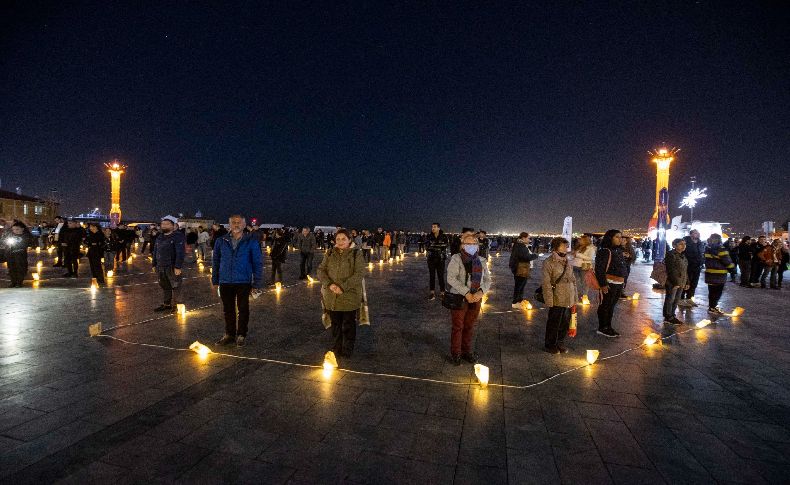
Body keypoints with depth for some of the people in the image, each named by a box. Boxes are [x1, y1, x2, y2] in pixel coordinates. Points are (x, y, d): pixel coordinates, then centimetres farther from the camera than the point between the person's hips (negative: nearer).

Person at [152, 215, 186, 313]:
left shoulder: (178, 237, -11)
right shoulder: (160, 237, 14)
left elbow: (180, 253, -18)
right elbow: (155, 252, 21)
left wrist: (178, 267, -23)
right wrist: (154, 264, 15)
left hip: (172, 267, -7)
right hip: (161, 267, 7)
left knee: (175, 286, 3)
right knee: (164, 286, 15)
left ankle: (174, 305, 13)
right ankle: (166, 304, 26)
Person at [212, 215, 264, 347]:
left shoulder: (251, 242, -4)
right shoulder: (221, 241, 3)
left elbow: (258, 263, -3)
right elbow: (215, 261, 11)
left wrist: (256, 284, -6)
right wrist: (215, 280, 7)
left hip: (243, 282, -2)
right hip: (225, 282, 2)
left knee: (243, 309, 7)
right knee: (228, 310, 12)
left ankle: (241, 335, 22)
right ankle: (229, 334, 27)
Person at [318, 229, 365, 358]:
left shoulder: (356, 254, -6)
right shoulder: (329, 254, 6)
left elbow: (358, 274, -14)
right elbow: (321, 270, 1)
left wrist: (343, 287, -22)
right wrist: (329, 284, -16)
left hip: (350, 296, -3)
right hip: (331, 296, 3)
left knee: (348, 324, 9)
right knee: (335, 323, 16)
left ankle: (348, 349, 26)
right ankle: (337, 347, 34)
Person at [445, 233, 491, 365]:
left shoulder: (481, 261, 5)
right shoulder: (456, 259, -11)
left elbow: (487, 280, 5)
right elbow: (451, 278, -20)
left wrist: (481, 292, -15)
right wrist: (467, 293, -24)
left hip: (475, 299, 4)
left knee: (470, 326, 15)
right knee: (458, 327, 6)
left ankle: (467, 351, 31)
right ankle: (455, 353, 21)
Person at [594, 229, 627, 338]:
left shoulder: (619, 251, 13)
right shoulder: (605, 251, -14)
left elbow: (622, 267, 21)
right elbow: (599, 269, -18)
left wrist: (622, 281, 16)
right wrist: (603, 284, -20)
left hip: (618, 284, 8)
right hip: (609, 283, -8)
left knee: (612, 306, 15)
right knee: (605, 306, 1)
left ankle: (608, 327, 26)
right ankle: (602, 328, 11)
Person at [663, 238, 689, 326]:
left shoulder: (683, 256, 15)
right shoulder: (671, 255, -12)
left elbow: (685, 270, 20)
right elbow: (671, 270, -17)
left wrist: (686, 282, 16)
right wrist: (675, 282, -20)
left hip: (681, 283, 8)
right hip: (672, 283, -8)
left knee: (676, 300, 13)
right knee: (670, 299, -1)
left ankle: (672, 316, 22)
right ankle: (668, 317, 7)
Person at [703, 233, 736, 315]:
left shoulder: (707, 250, 5)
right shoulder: (721, 251, -16)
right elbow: (727, 262, -12)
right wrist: (733, 269, 2)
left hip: (709, 274, 7)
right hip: (719, 275, -7)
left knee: (711, 291, 16)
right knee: (717, 292, 1)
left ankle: (712, 305, 25)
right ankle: (712, 308, 2)